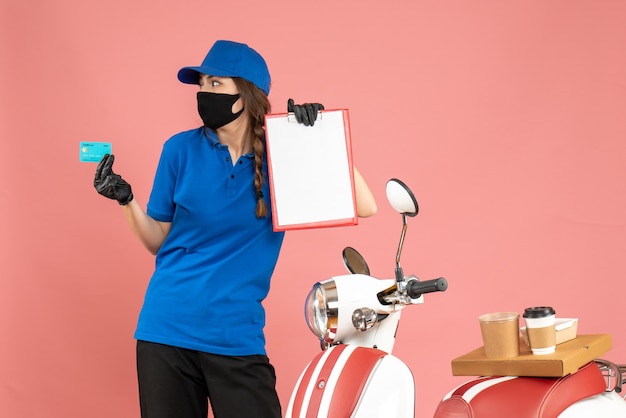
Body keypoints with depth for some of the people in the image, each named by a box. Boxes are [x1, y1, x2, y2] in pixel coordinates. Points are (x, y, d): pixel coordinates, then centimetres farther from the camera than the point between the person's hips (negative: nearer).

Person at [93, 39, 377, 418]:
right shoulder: (182, 149, 0)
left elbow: (364, 207, -10)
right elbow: (161, 242, 7)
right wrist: (126, 199, -9)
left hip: (237, 336, -1)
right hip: (166, 329, 1)